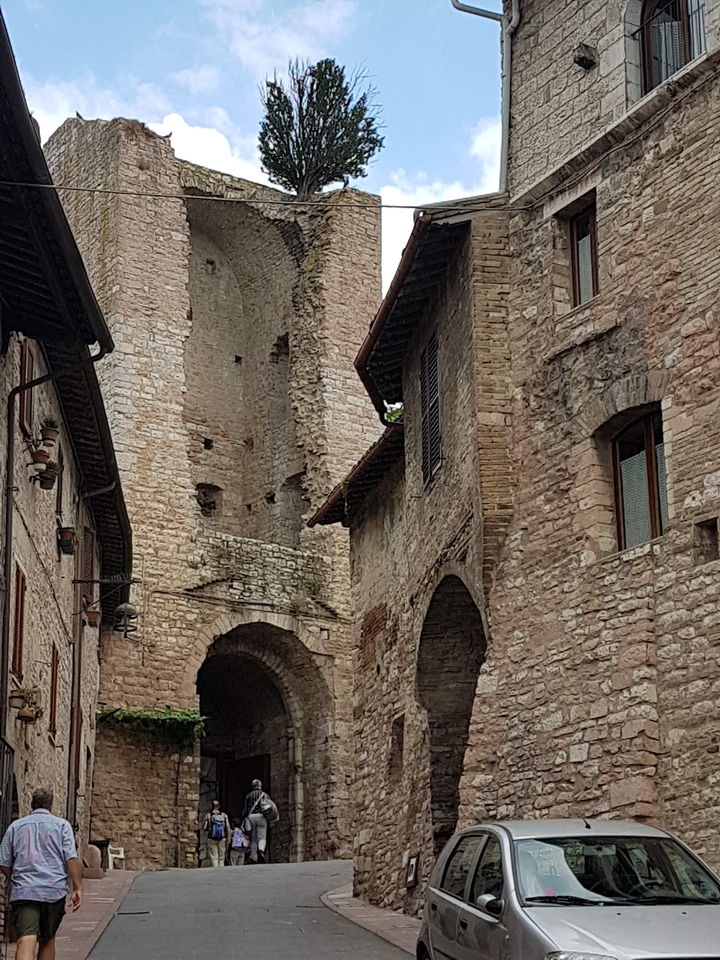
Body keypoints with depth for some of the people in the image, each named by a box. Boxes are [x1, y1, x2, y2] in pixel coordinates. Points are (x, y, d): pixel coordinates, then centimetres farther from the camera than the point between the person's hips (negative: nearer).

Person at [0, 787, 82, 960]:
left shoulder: (15, 826, 12)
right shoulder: (61, 825, 6)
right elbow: (72, 859, -6)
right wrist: (78, 888, -5)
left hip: (23, 892, 0)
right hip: (54, 890, 0)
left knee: (26, 941, -13)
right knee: (48, 940, 17)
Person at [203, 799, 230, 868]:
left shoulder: (208, 815, -3)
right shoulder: (224, 815, 2)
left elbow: (205, 828, -4)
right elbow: (228, 827, -4)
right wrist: (228, 839, -2)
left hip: (211, 839, -2)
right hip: (222, 839, 2)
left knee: (214, 858, 0)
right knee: (221, 858, 11)